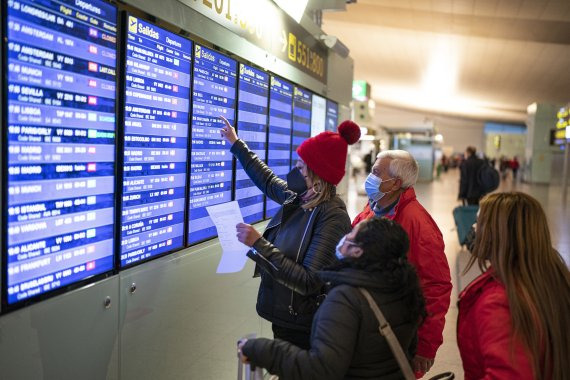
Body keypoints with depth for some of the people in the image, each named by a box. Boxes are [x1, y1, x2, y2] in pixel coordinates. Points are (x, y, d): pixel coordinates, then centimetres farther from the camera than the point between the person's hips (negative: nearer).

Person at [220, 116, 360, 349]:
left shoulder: (332, 217, -24)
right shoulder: (298, 198, -2)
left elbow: (309, 281, -29)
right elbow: (268, 180, 19)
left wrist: (259, 244, -29)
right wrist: (236, 144, 28)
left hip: (303, 328, -7)